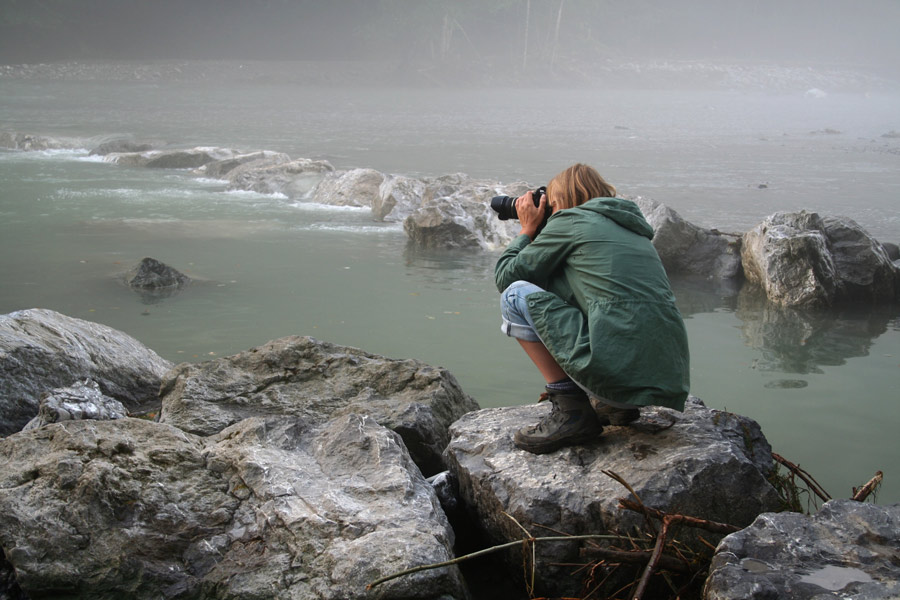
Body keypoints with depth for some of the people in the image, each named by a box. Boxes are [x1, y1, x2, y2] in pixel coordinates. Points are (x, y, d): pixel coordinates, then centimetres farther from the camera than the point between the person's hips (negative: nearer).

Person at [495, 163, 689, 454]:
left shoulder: (570, 220, 5)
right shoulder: (634, 229, 26)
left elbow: (505, 276, 11)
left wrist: (527, 230, 27)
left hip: (620, 372, -8)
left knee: (516, 295, 5)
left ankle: (571, 410, 0)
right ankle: (614, 404, 14)